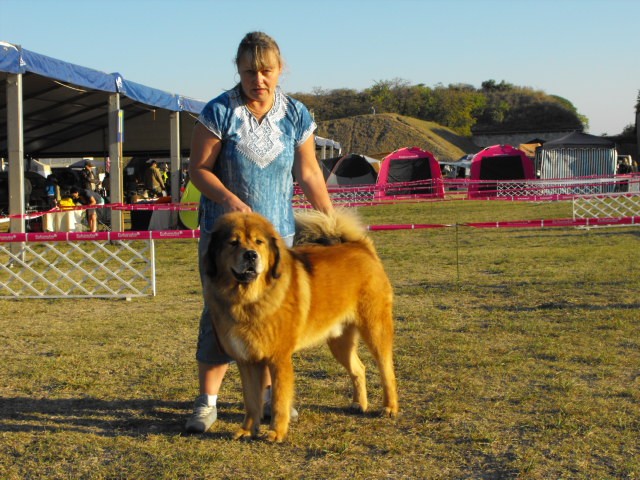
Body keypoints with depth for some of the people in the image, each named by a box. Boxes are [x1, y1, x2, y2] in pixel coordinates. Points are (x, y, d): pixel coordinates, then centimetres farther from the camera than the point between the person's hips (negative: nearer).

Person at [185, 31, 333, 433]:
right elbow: (199, 168, -7)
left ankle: (269, 393, 24)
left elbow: (309, 174, 6)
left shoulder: (296, 116, -1)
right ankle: (207, 401, 5)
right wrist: (228, 198, -24)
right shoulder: (219, 112, -10)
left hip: (277, 231, 3)